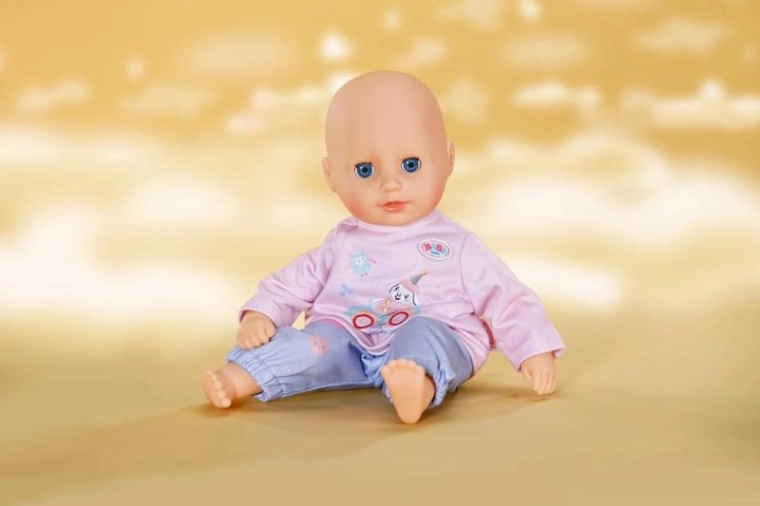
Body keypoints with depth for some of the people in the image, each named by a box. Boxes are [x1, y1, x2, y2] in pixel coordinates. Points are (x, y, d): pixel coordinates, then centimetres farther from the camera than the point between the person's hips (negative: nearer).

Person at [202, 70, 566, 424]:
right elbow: (292, 285, 14)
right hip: (348, 345, 4)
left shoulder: (458, 248, 4)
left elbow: (506, 299, 5)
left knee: (422, 333, -33)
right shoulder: (341, 246, 11)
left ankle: (420, 390, -62)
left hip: (435, 344, -4)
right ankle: (237, 380, -34)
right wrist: (259, 315, -4)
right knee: (315, 341, -22)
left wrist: (535, 350, -5)